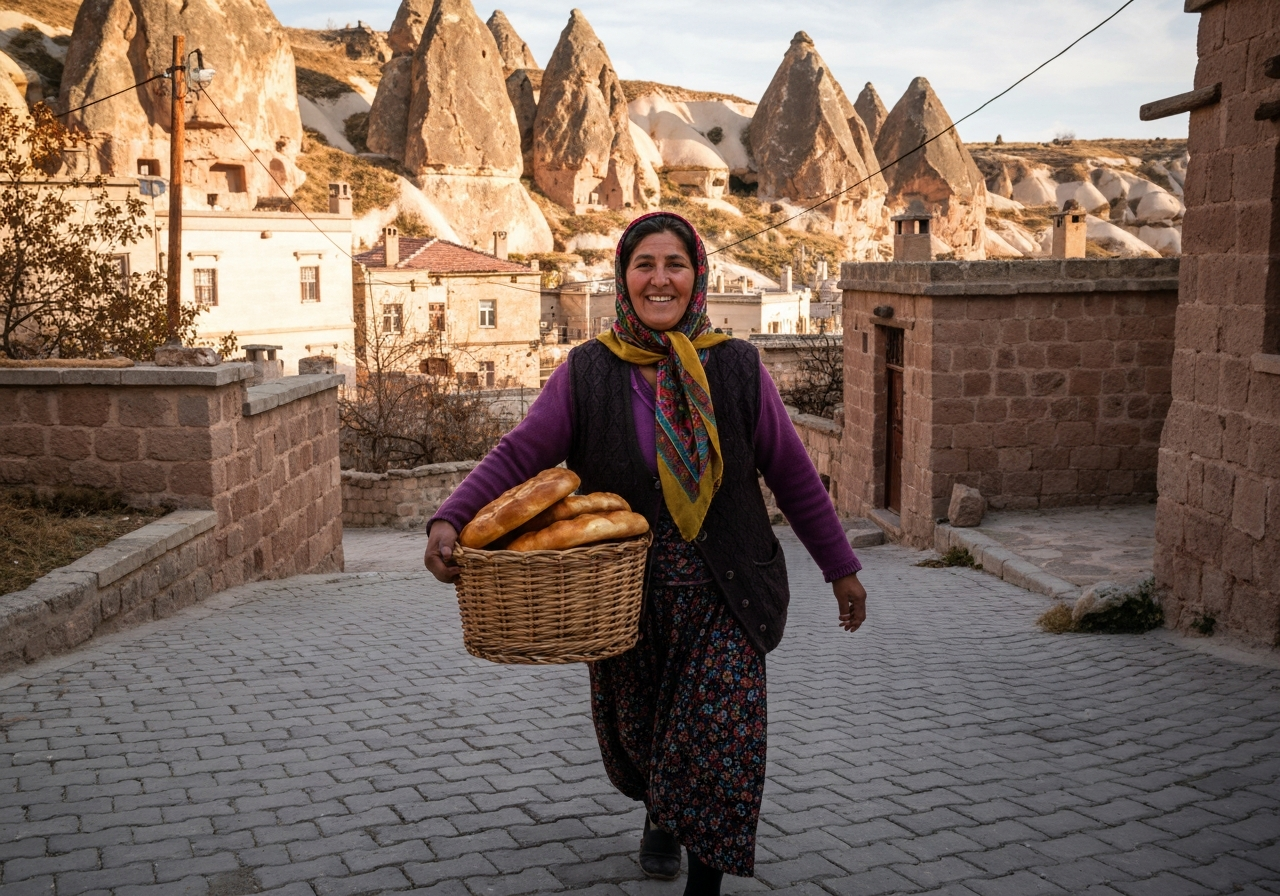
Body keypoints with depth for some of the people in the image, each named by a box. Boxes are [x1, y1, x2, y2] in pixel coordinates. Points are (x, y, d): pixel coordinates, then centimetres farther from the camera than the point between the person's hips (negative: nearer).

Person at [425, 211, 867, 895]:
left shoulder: (736, 368, -2)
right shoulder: (587, 372, -4)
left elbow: (791, 473, 4)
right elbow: (519, 454, -9)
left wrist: (840, 566, 9)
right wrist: (450, 520, -25)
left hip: (721, 598, -1)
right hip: (627, 598, 1)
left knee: (719, 737, -10)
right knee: (637, 735, 16)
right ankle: (660, 814, 51)